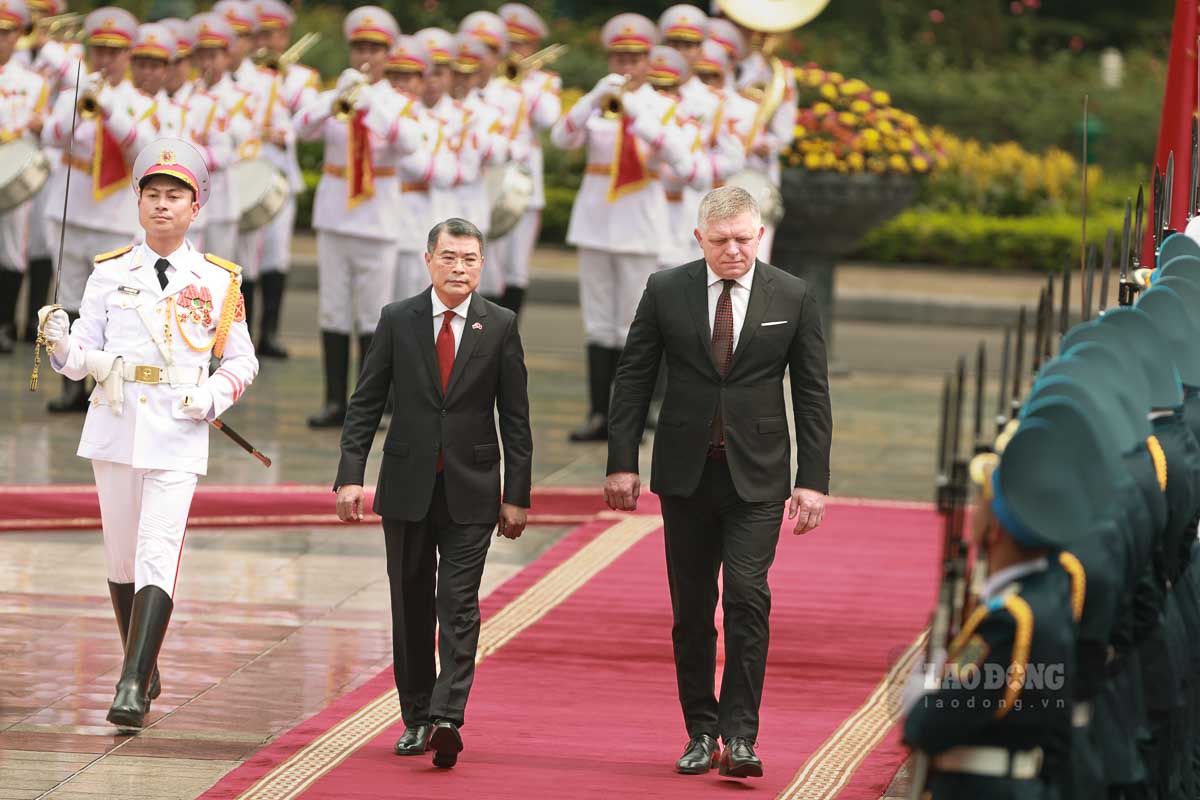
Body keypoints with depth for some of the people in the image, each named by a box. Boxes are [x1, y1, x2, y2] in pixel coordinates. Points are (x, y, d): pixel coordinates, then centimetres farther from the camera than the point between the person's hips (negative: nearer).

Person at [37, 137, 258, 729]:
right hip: (115, 428, 3)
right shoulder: (110, 274, 7)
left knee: (158, 557, -14)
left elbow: (242, 361, 11)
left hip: (178, 436, -3)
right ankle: (143, 667, 30)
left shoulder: (218, 282, 4)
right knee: (121, 557, 10)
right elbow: (81, 357, 7)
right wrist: (61, 345, -15)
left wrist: (212, 396, -8)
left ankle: (132, 689, -21)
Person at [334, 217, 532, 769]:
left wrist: (517, 495, -2)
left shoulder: (499, 327, 1)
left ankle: (447, 719, -18)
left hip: (471, 493, -2)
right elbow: (365, 405, 3)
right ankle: (416, 719, 18)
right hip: (407, 489, 2)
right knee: (412, 608, 8)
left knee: (459, 608, -10)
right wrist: (350, 476, -6)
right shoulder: (397, 321, 3)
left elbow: (515, 417, 3)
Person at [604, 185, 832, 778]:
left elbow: (812, 395, 2)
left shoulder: (793, 299, 0)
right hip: (686, 472, 2)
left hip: (757, 475, -2)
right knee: (692, 608, 6)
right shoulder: (666, 291, 1)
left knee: (747, 596, -14)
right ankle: (702, 732, 16)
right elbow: (633, 380, 5)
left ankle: (739, 735, -12)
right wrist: (621, 462, -1)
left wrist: (813, 479, -3)